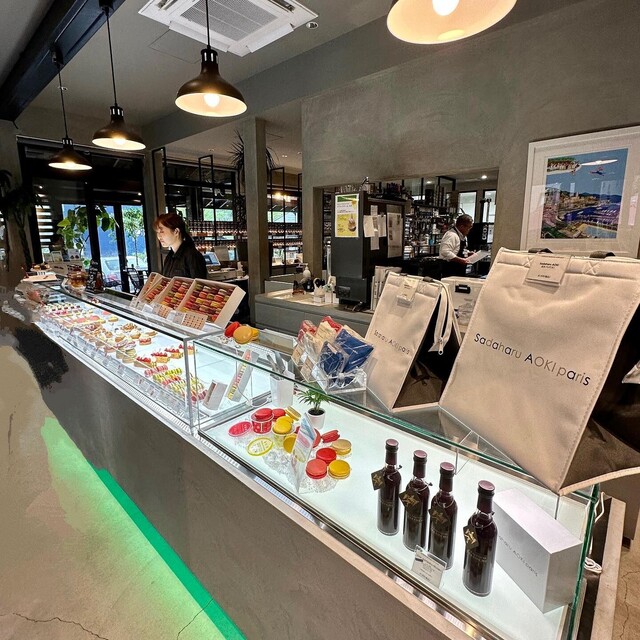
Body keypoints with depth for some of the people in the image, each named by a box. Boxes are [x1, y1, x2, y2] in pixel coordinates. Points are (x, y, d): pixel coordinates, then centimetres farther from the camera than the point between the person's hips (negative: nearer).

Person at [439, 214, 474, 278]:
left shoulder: (463, 236, 14)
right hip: (451, 271, -10)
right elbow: (445, 252, -29)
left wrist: (468, 253, 9)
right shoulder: (451, 235, -17)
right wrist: (460, 260, -27)